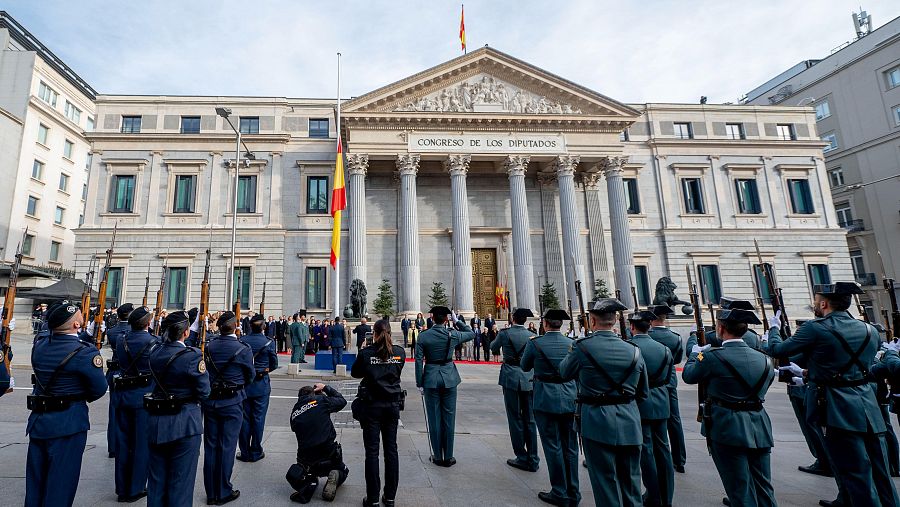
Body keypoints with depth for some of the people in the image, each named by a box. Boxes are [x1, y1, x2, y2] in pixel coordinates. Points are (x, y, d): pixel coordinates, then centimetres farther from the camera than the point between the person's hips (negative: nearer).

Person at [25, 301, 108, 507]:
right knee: (61, 482, 8)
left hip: (38, 420, 7)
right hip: (69, 422, -6)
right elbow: (99, 388, -14)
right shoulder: (85, 352, -21)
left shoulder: (38, 347, -1)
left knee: (35, 480, 21)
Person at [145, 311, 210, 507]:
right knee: (181, 480, 9)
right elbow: (203, 391, -14)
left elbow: (157, 381, 11)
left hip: (156, 422, 6)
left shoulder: (155, 353, 0)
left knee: (157, 478, 20)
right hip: (184, 423, -6)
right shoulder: (193, 355, -19)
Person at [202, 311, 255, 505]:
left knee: (210, 446, 13)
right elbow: (251, 375, -3)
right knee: (226, 446, 6)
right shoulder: (243, 349, -16)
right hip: (232, 402, -4)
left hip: (210, 400, 4)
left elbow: (207, 370, 9)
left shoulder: (209, 346, -3)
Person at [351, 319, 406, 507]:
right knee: (391, 449, 13)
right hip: (393, 405, 3)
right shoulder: (400, 352, -5)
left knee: (372, 451, 8)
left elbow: (355, 373, 3)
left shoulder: (366, 353, -13)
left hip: (372, 406, -3)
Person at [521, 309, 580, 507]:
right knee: (570, 446, 14)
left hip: (546, 400, -4)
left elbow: (525, 367, 4)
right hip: (570, 400, 4)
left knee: (553, 446, 7)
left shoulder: (535, 343, -12)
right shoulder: (571, 343, -1)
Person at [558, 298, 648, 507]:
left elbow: (564, 372, 4)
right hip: (630, 425, 4)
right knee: (631, 481, 19)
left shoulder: (582, 347, -14)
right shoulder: (633, 350, -1)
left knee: (605, 480, 9)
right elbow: (644, 393, 8)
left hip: (597, 424, -4)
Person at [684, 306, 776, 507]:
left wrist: (695, 354, 14)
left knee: (741, 491, 6)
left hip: (727, 430, -5)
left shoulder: (713, 356, -17)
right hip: (759, 431, 6)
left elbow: (688, 375, -2)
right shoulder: (763, 359, 1)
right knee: (764, 488, 19)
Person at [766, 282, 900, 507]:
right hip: (870, 411, 7)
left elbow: (776, 350, -5)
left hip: (839, 413, -7)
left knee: (858, 479, 1)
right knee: (882, 478, 14)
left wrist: (774, 327, 14)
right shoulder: (870, 331, 9)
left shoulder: (815, 328, -13)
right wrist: (808, 374, 26)